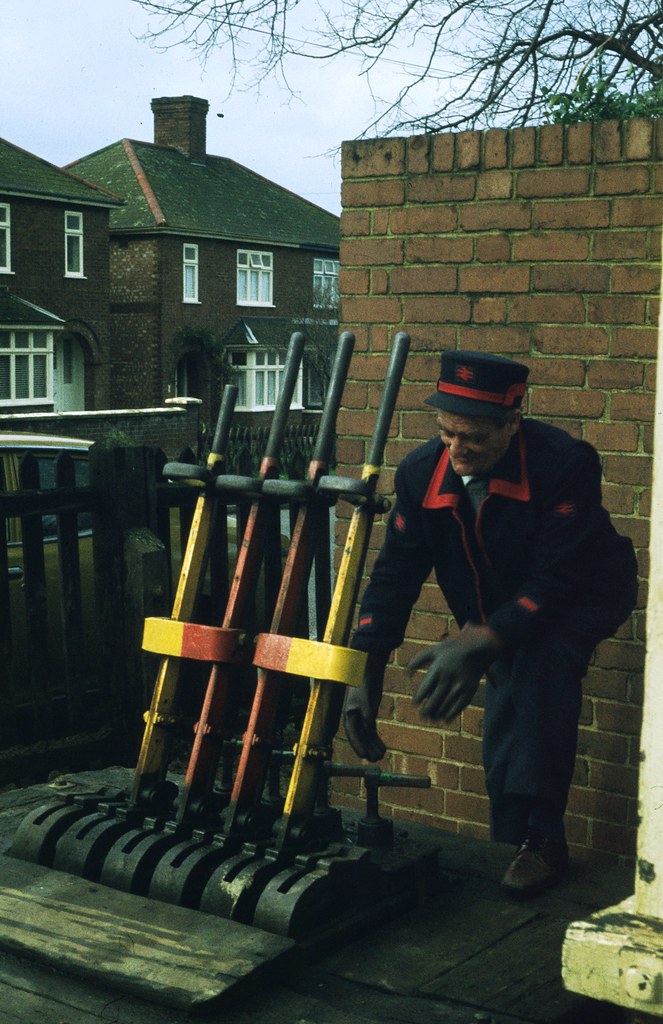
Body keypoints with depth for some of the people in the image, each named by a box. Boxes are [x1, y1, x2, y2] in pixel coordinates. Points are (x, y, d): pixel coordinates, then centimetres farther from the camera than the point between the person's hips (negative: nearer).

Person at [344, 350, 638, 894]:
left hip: (583, 600, -5)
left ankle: (543, 840, -26)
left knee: (542, 658, -34)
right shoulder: (422, 471, -17)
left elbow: (557, 581, -33)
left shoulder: (565, 462, -32)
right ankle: (511, 844, 26)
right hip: (500, 615, 5)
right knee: (504, 739, 1)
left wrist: (478, 644, -42)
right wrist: (364, 675, -22)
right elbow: (394, 576, -14)